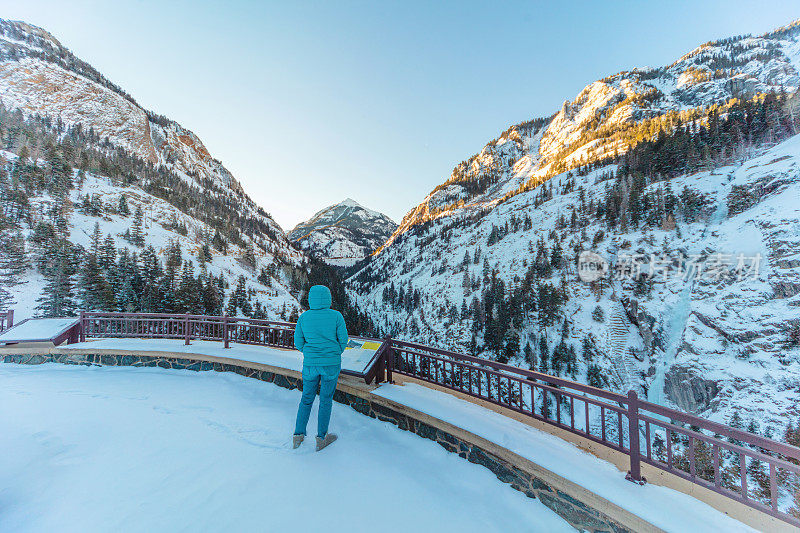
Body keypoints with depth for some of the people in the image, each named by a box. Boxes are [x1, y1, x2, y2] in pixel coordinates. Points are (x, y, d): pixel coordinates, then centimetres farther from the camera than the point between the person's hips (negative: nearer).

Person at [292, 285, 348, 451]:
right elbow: (343, 339, -6)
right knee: (326, 400, 12)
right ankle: (321, 438, 23)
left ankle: (298, 435, 26)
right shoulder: (336, 316, -9)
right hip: (331, 364, -2)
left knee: (307, 399, 20)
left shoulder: (303, 317, -3)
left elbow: (298, 343, 2)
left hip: (310, 364, 2)